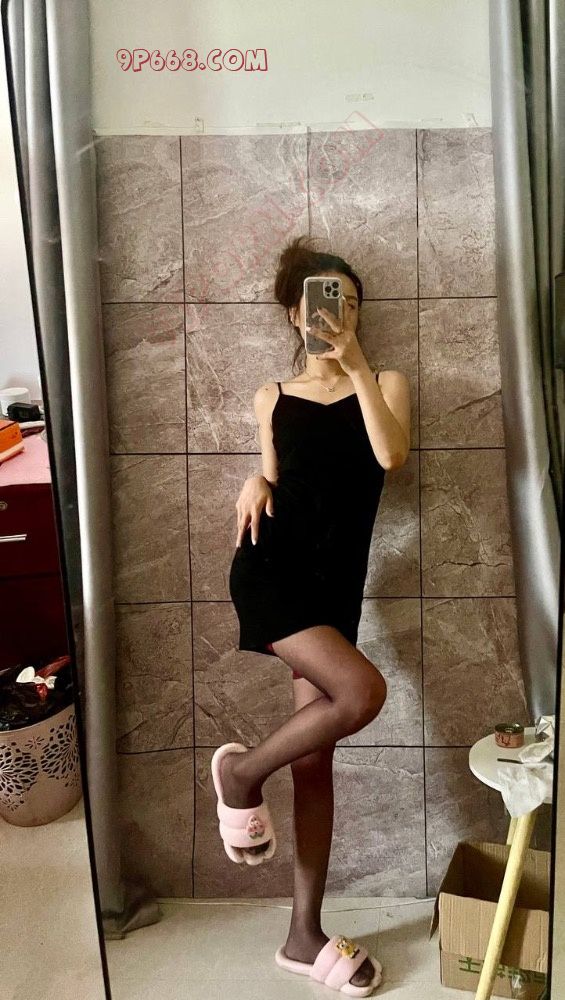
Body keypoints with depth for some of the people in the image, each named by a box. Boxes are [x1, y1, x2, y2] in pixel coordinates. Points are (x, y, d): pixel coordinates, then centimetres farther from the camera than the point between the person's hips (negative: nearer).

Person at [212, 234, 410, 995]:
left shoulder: (385, 383, 11)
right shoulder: (274, 398, 12)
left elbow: (391, 455, -9)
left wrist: (355, 364, -13)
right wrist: (254, 485, -6)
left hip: (334, 582, 2)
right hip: (271, 568, -2)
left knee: (317, 756, 6)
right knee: (363, 690, -25)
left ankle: (304, 932, 20)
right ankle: (243, 771, 2)